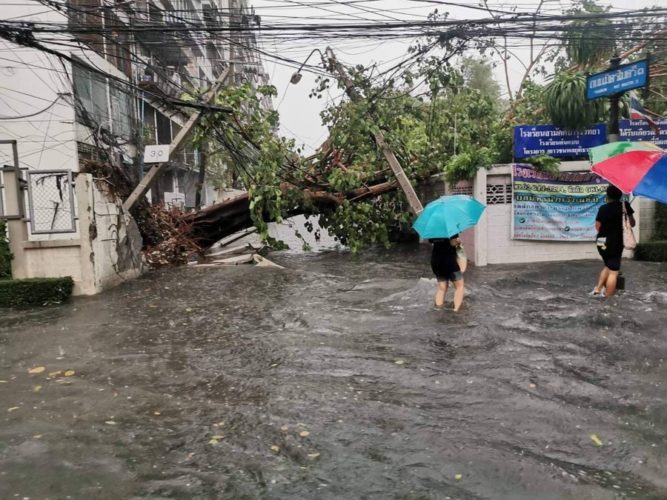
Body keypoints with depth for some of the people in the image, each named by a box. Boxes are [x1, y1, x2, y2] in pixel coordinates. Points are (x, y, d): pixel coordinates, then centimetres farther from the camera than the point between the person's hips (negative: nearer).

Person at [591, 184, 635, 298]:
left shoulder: (603, 208, -2)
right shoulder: (625, 206, -4)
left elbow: (597, 227, 1)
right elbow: (632, 224, 1)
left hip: (601, 243, 3)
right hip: (615, 244, -3)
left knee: (608, 266, 25)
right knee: (613, 272, 1)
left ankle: (598, 289, 20)